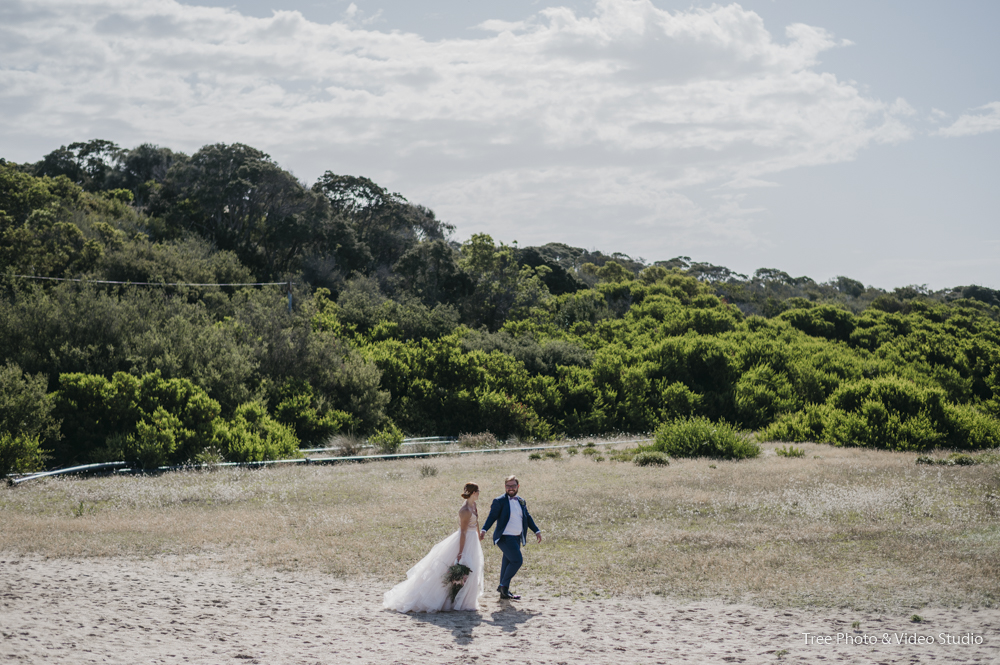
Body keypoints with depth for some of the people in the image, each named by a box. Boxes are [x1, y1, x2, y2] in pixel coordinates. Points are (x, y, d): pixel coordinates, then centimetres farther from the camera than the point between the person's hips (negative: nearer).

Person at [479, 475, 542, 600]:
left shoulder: (521, 501, 14)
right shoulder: (499, 501, -6)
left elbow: (528, 518, 22)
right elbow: (492, 517, -13)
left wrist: (537, 531, 18)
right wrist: (484, 530, -25)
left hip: (517, 538, 7)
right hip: (505, 537, -7)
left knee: (508, 562, 13)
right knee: (517, 560, -18)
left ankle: (504, 592, 22)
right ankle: (503, 585, -5)